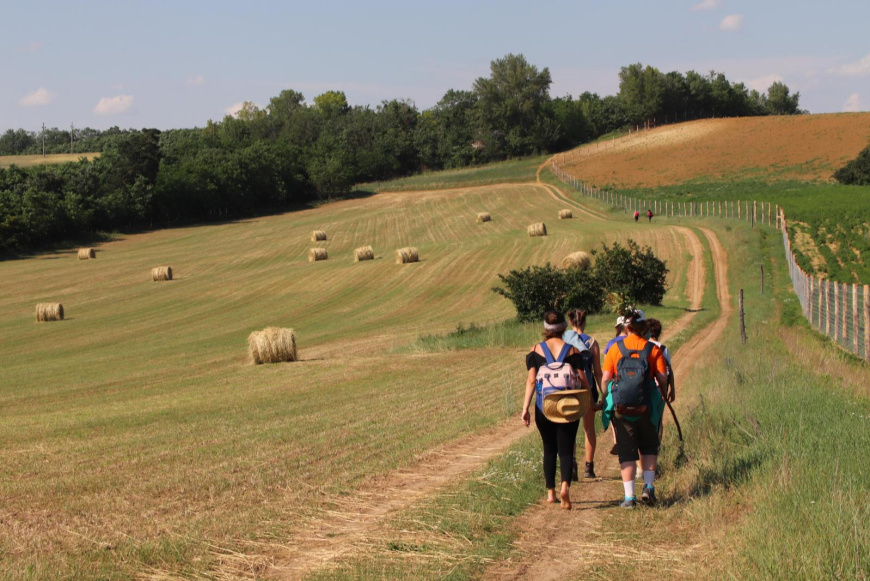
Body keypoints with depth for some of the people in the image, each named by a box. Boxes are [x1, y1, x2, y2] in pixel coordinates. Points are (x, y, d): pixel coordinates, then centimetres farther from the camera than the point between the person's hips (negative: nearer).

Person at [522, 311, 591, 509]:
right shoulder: (572, 350, -3)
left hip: (543, 407, 1)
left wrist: (525, 408, -4)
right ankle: (565, 486, -23)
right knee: (566, 450, 1)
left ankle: (550, 493, 21)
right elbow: (582, 379, -3)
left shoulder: (536, 350, 0)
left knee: (549, 449, 16)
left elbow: (531, 380, -5)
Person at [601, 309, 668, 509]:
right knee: (649, 446, 19)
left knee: (626, 450, 6)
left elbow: (605, 378, -5)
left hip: (621, 407, 0)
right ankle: (649, 487, 6)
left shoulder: (616, 349, -2)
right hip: (646, 407, 0)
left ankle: (629, 496, 3)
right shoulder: (653, 349, -2)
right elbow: (662, 379, -6)